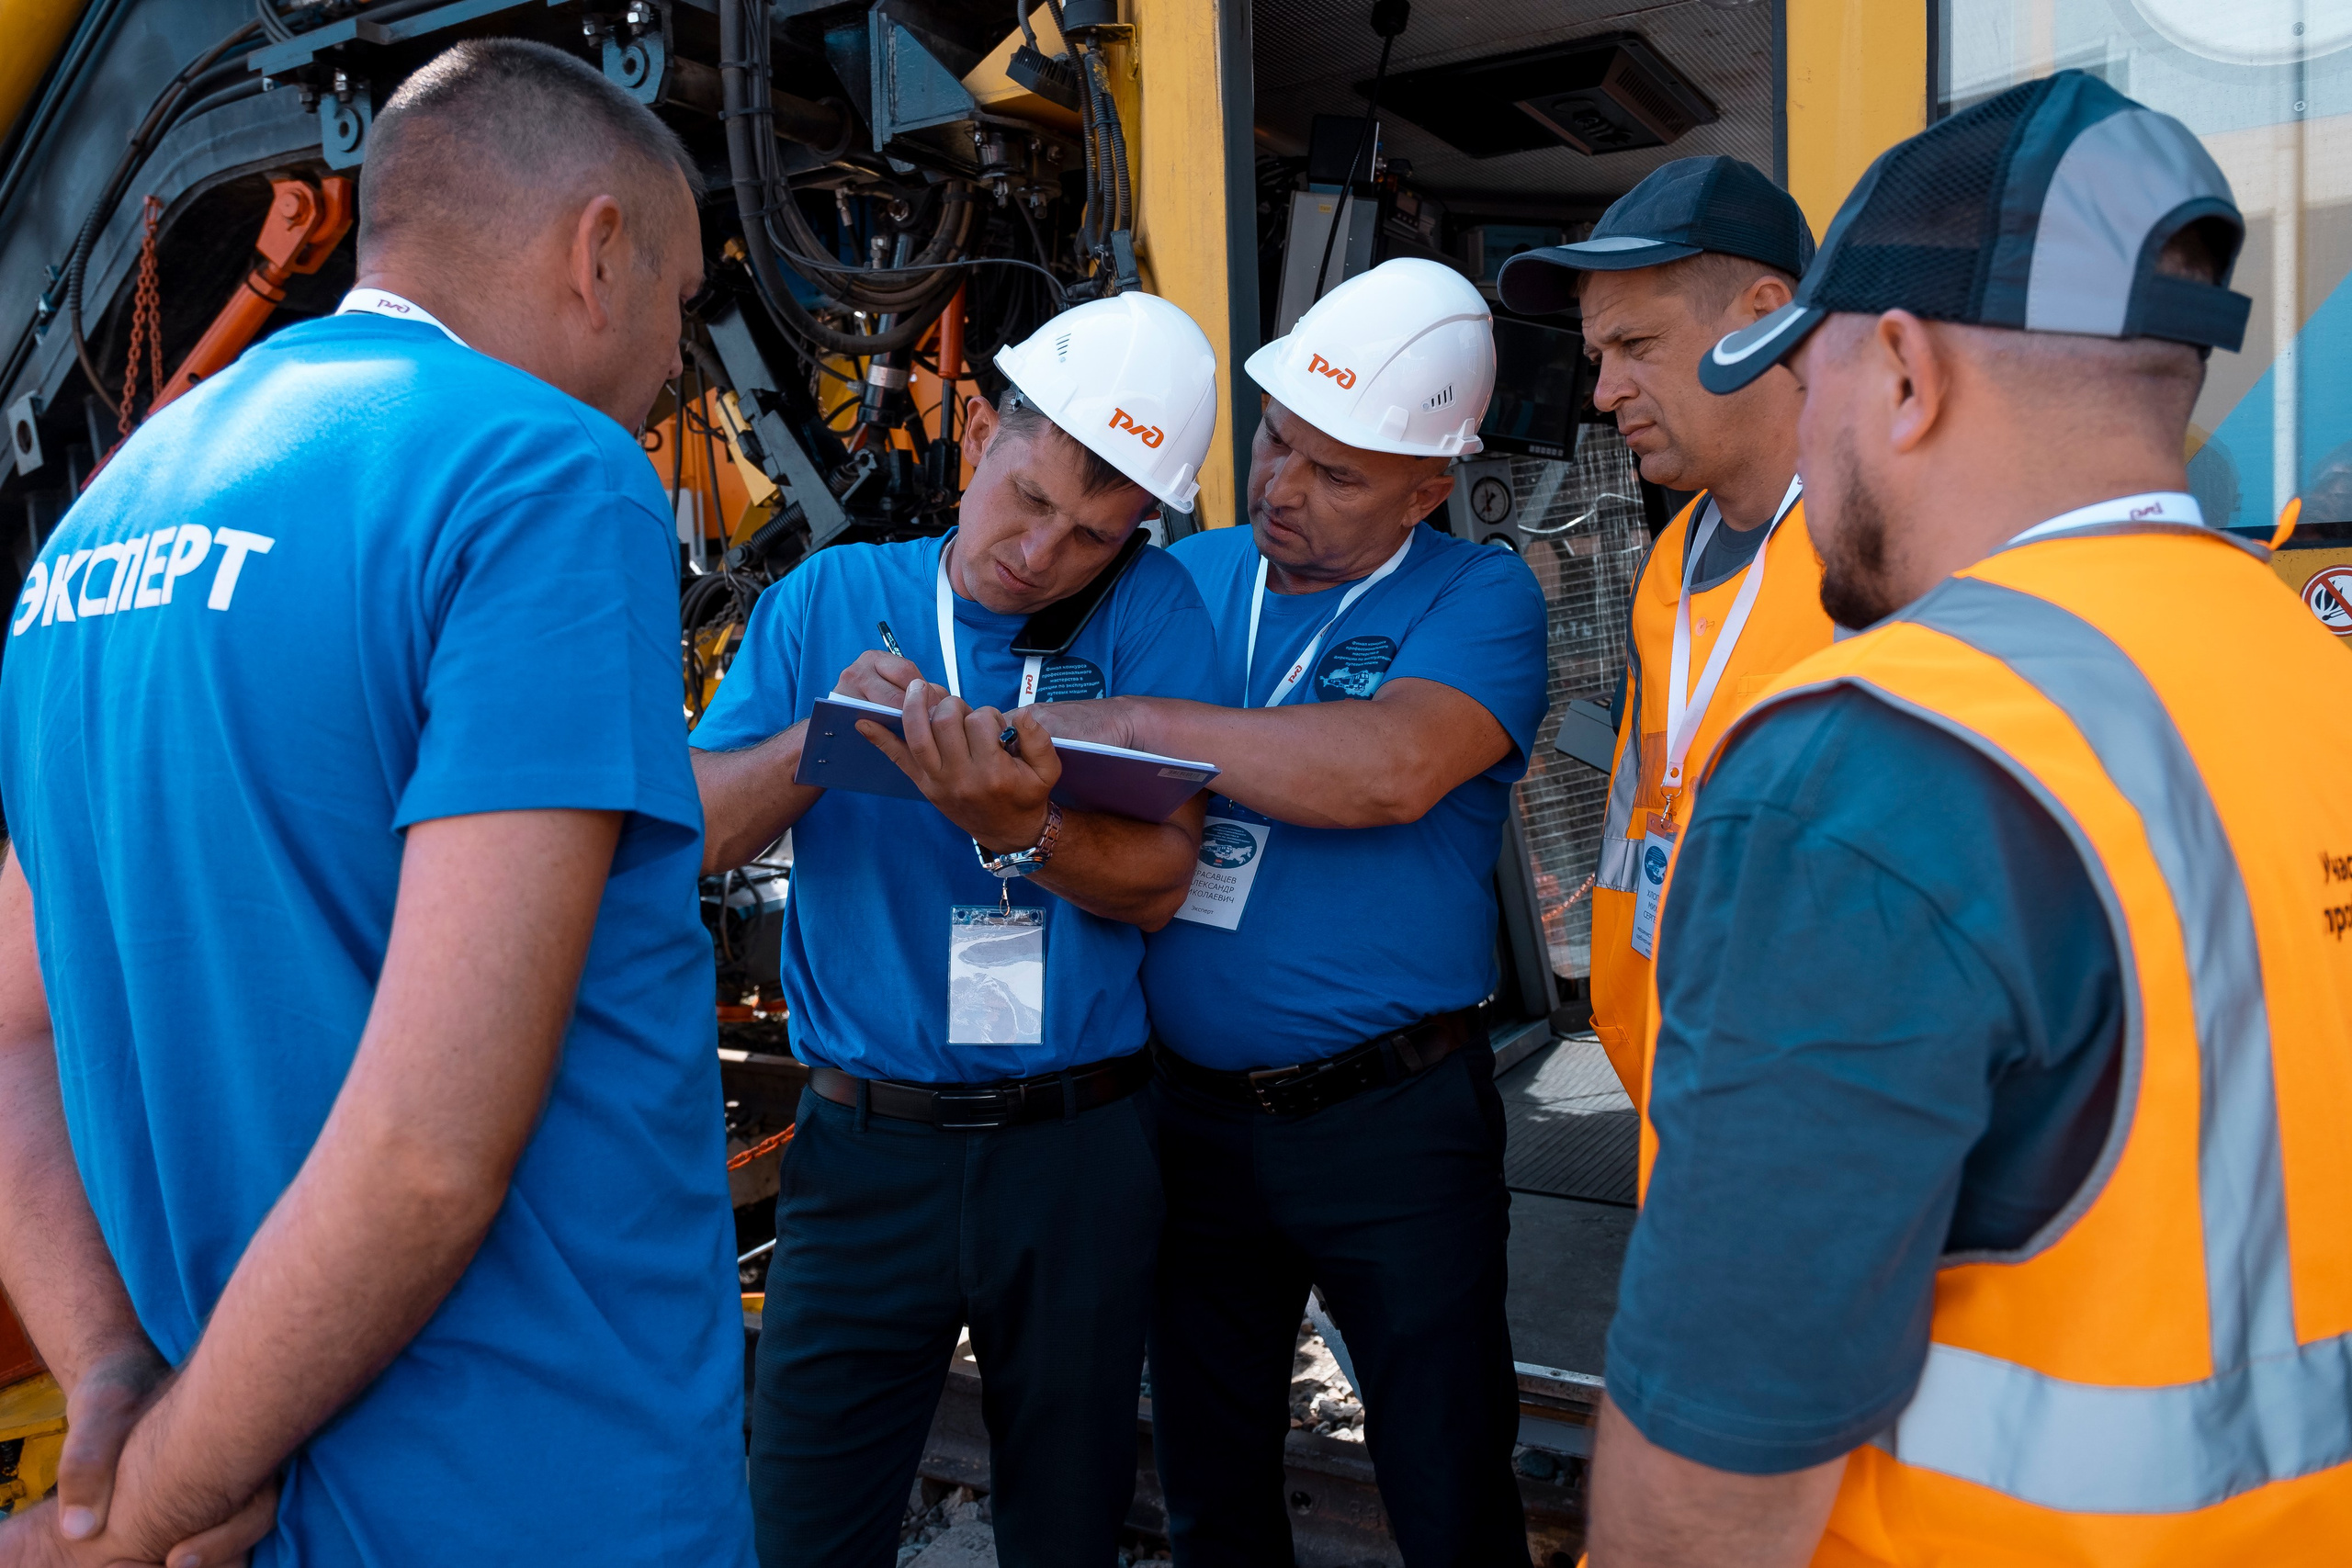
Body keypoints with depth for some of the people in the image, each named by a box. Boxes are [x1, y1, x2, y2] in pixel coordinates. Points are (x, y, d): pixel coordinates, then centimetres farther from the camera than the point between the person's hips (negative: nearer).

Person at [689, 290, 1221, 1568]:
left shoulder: (1149, 612, -2)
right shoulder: (830, 600, 3)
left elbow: (1157, 880, -10)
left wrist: (1015, 827, -29)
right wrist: (826, 735, -20)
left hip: (1080, 1153, 0)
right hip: (865, 1147, 0)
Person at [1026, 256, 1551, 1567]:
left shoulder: (1478, 600, -8)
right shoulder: (1186, 581, 5)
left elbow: (1392, 768, -29)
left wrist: (1124, 724, -27)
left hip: (1391, 1119, -4)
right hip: (1192, 1108, 4)